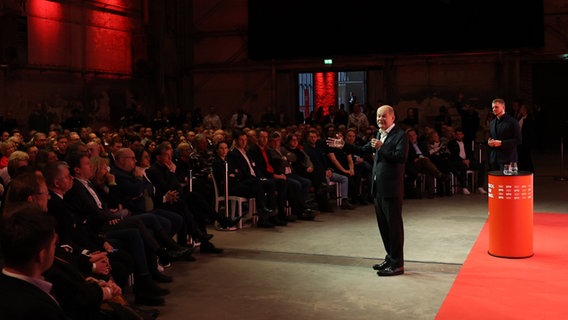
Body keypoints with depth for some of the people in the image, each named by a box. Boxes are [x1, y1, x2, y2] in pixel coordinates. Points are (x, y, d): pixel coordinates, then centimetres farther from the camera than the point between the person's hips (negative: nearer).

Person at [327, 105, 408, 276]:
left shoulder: (400, 135, -10)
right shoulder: (379, 135, 16)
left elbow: (402, 157, -22)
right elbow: (363, 150, 23)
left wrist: (381, 148, -23)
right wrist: (343, 145, 16)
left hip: (391, 188, -9)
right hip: (378, 187, 9)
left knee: (394, 224, -2)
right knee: (383, 225, 16)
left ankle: (397, 264, 5)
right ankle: (391, 257, 28)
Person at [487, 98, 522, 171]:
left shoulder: (512, 121, -2)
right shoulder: (492, 123, 19)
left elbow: (518, 140, -8)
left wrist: (501, 143, -16)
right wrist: (489, 142, 3)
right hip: (494, 159, 6)